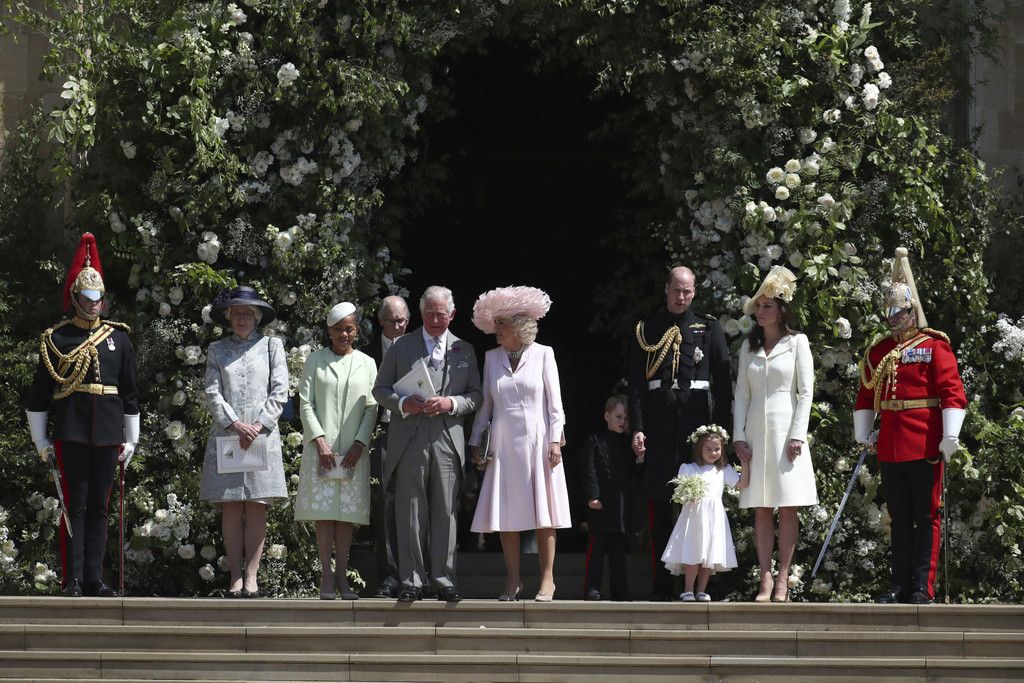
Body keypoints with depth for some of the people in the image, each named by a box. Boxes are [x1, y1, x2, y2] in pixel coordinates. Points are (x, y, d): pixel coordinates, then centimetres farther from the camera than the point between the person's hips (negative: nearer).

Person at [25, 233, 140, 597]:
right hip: (71, 434, -3)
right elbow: (38, 394, 4)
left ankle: (95, 580, 8)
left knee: (99, 508, 5)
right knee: (75, 507, -3)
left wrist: (131, 440, 11)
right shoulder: (56, 339, 3)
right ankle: (73, 581, -2)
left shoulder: (118, 337, 11)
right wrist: (41, 440, 1)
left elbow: (129, 393, 14)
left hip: (108, 434, 3)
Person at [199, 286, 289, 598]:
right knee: (230, 508, -3)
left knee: (256, 508, -5)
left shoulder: (271, 346, 10)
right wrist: (236, 425, -10)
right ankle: (235, 578, -2)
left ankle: (251, 577, -5)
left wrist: (259, 426, -9)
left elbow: (279, 391, 3)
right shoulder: (217, 350, 13)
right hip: (225, 435, 1)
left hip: (263, 435, -1)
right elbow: (212, 393, 4)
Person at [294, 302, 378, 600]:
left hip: (353, 450, 1)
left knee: (347, 513, 1)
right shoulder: (315, 360, 7)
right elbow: (306, 403, 2)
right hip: (321, 447, -1)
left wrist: (359, 444, -6)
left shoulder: (367, 364, 10)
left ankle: (342, 576, 3)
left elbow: (371, 408, 6)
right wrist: (320, 440, -9)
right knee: (323, 511, -4)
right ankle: (326, 578, -3)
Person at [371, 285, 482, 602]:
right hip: (409, 442, -1)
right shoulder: (401, 346, 10)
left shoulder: (464, 350, 14)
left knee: (445, 513, 0)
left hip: (448, 441, 1)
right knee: (410, 513, -2)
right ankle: (412, 581, 2)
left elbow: (475, 396, 12)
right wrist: (403, 403, -11)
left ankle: (444, 579, 4)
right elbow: (380, 389, 9)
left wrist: (451, 403, -8)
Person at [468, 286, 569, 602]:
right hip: (504, 444, 3)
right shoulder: (492, 358, 10)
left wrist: (555, 440, -7)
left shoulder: (543, 354, 1)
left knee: (543, 513, -2)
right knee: (506, 514, 1)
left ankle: (547, 578, 2)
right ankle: (513, 579, 8)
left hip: (537, 442, -3)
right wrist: (475, 441, 8)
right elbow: (486, 403, 13)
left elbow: (554, 402, 0)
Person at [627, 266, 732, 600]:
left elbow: (723, 381, 6)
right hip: (659, 423, 1)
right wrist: (637, 429, -3)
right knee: (658, 504, 1)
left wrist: (720, 429, -2)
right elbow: (636, 384, 7)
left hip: (697, 419, -1)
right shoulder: (646, 331, 11)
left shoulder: (709, 328, 10)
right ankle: (662, 583, 5)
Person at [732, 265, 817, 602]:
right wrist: (738, 436, 2)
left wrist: (797, 435, -10)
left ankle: (782, 579, -2)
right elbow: (741, 395, 12)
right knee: (761, 509, 0)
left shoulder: (797, 343, 2)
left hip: (786, 430, -3)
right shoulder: (749, 346, 13)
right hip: (756, 431, 3)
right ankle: (765, 580, 0)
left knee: (788, 507, -4)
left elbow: (806, 391, -2)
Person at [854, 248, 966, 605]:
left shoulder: (934, 346, -3)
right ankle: (901, 585, 13)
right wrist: (862, 435, 14)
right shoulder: (878, 351, 13)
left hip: (925, 445, -5)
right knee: (899, 518, 9)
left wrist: (950, 436, -15)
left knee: (925, 516, -1)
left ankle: (923, 587, 0)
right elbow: (866, 395, 19)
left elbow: (952, 392, -9)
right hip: (890, 447, 5)